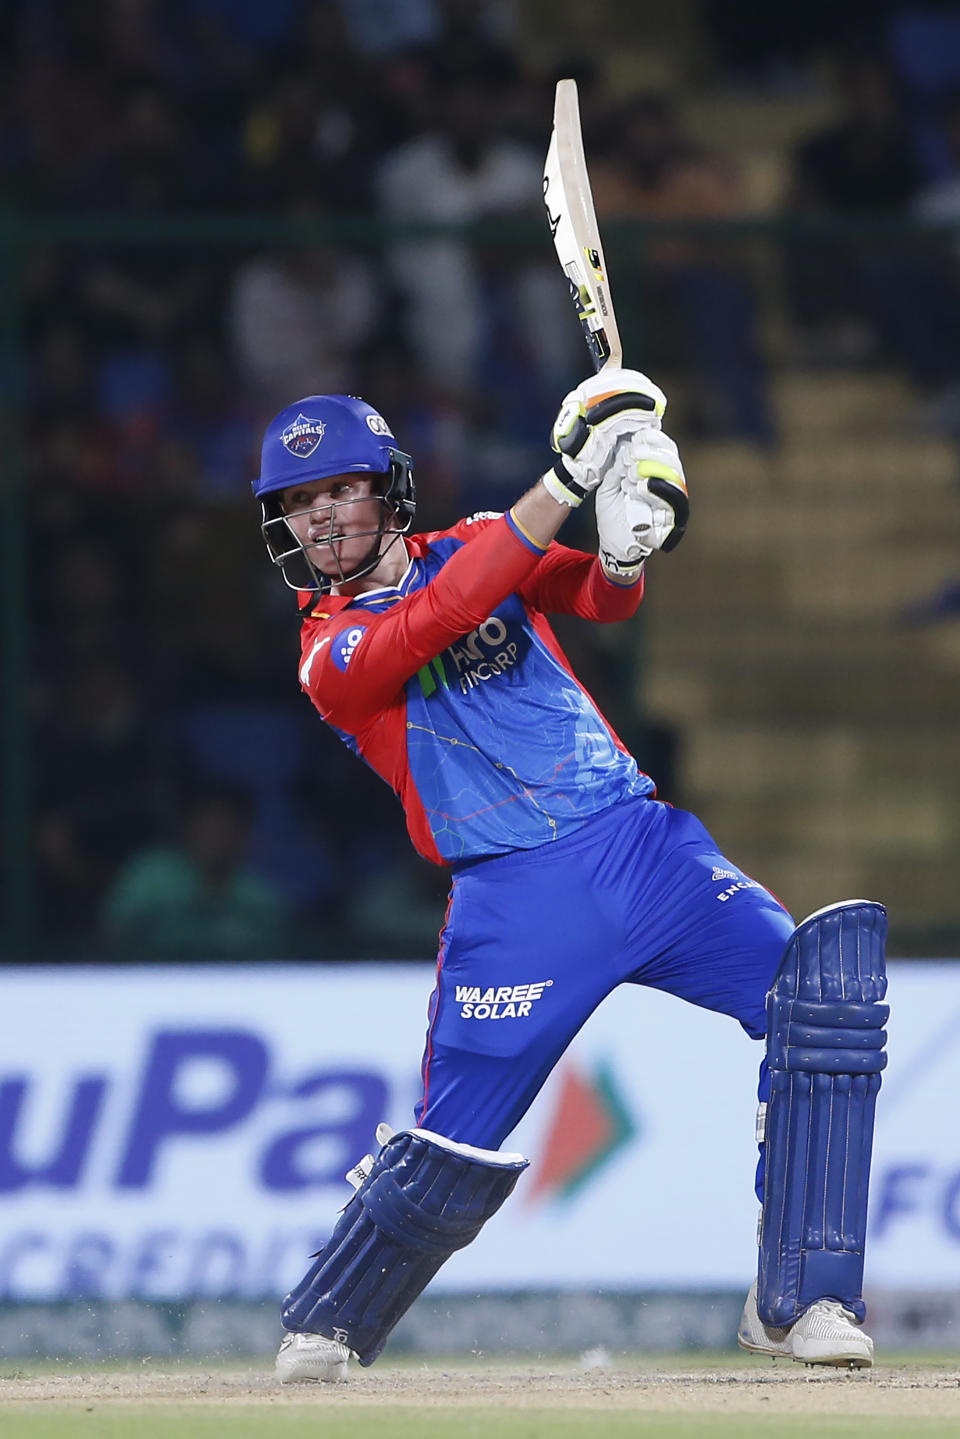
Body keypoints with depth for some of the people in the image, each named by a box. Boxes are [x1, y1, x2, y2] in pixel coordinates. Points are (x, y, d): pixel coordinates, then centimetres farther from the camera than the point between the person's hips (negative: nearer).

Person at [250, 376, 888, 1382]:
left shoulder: (471, 547, 14)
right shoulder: (329, 654, 1)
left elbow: (601, 600, -2)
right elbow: (435, 622, -19)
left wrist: (628, 547, -28)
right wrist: (564, 483, -27)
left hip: (642, 841, 3)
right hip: (514, 900, -3)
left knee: (821, 987, -17)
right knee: (451, 1156, -7)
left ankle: (793, 1301, -15)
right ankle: (322, 1330, 19)